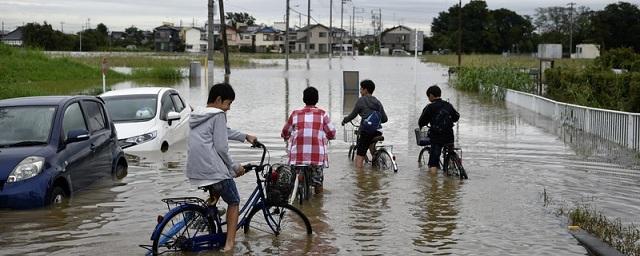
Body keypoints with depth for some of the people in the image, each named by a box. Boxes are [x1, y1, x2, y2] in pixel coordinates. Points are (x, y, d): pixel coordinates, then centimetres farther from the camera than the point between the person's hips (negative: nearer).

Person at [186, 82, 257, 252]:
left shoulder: (197, 115, 18)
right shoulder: (218, 115, -8)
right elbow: (221, 147, -13)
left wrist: (245, 136, 39)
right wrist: (234, 167, 1)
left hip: (194, 170, 8)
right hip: (213, 169, -8)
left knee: (216, 193, 34)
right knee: (234, 202, 11)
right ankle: (229, 243, 2)